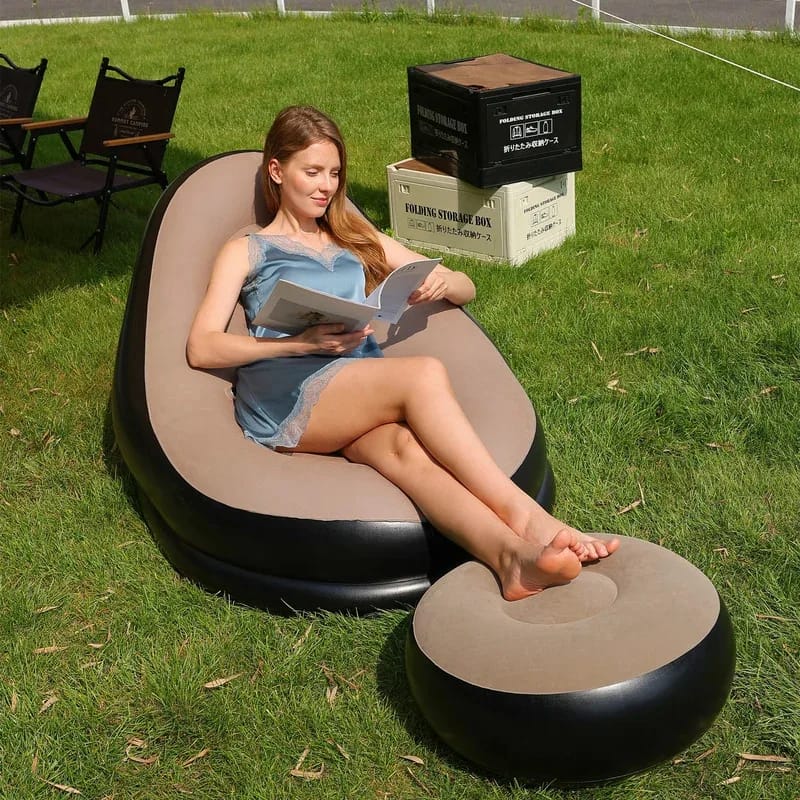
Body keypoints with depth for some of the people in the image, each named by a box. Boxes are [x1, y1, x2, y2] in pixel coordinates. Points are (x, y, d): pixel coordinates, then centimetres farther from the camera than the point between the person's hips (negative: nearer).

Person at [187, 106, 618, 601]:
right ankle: (522, 515, -40)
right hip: (282, 396, -3)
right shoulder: (247, 252, 20)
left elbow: (467, 289, 28)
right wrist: (304, 343, -11)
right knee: (425, 374, -31)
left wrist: (443, 283, 1)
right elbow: (202, 349, 3)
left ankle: (510, 553, -59)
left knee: (403, 448, -35)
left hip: (361, 394, 3)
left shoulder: (359, 241, 31)